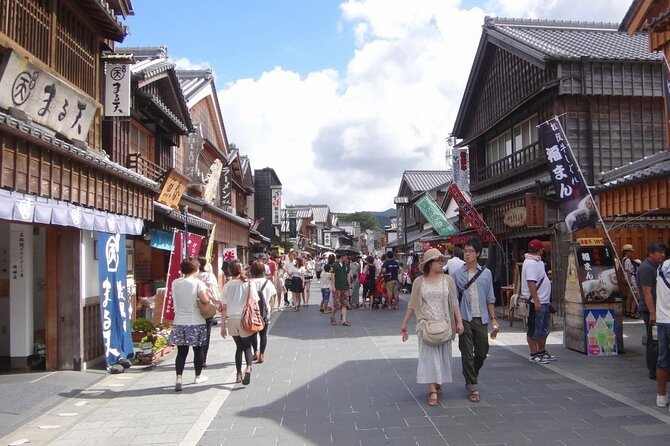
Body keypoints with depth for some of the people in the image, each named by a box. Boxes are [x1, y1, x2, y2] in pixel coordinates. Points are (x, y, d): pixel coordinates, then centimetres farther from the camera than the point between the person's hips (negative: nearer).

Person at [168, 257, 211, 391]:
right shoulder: (198, 283, -12)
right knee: (198, 350, 14)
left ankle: (178, 378, -7)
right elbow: (205, 300, -20)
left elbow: (176, 299, 12)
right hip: (196, 322, -3)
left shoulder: (175, 283, 2)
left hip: (179, 323, 3)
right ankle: (198, 376, 28)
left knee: (181, 352, 6)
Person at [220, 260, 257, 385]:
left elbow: (224, 307, 0)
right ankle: (248, 368, -18)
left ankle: (239, 375, 18)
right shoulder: (248, 284, -4)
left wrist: (223, 325, 6)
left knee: (239, 346, 16)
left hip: (232, 319, 2)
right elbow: (255, 302, -3)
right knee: (247, 346, 8)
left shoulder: (227, 285, 0)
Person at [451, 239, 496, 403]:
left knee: (482, 352, 11)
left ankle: (470, 375, 37)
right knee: (467, 353, 0)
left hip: (481, 319, 2)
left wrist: (493, 319, 5)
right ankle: (472, 388, 9)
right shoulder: (457, 274, 0)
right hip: (465, 318, -2)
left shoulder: (486, 273, 5)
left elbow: (490, 298, 9)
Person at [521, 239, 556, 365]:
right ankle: (534, 355, 6)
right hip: (536, 302, -11)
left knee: (543, 329, 19)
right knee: (534, 330, -1)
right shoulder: (531, 263, -17)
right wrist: (536, 301, -27)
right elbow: (531, 283, -24)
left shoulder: (537, 262, 15)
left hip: (544, 301, 11)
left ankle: (542, 352, 30)